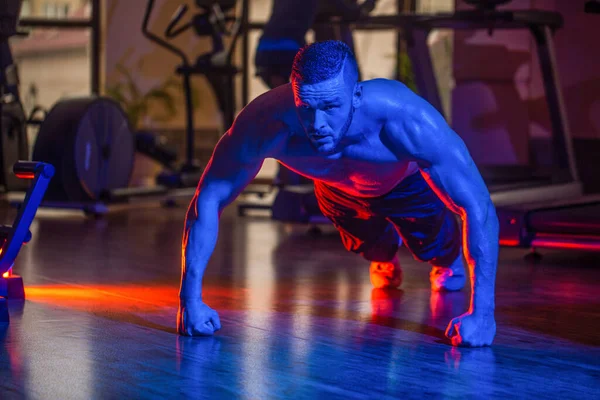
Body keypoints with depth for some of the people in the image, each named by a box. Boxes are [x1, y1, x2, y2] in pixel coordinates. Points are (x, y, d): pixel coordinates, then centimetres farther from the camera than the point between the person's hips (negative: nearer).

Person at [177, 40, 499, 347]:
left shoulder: (404, 119, -49)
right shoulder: (266, 123, -45)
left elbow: (478, 206, -44)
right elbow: (208, 199, -33)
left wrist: (482, 313, -50)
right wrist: (191, 299, -38)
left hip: (408, 181, -2)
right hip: (338, 188, 2)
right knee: (369, 246, 26)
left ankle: (448, 260, 51)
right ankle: (385, 261, 64)